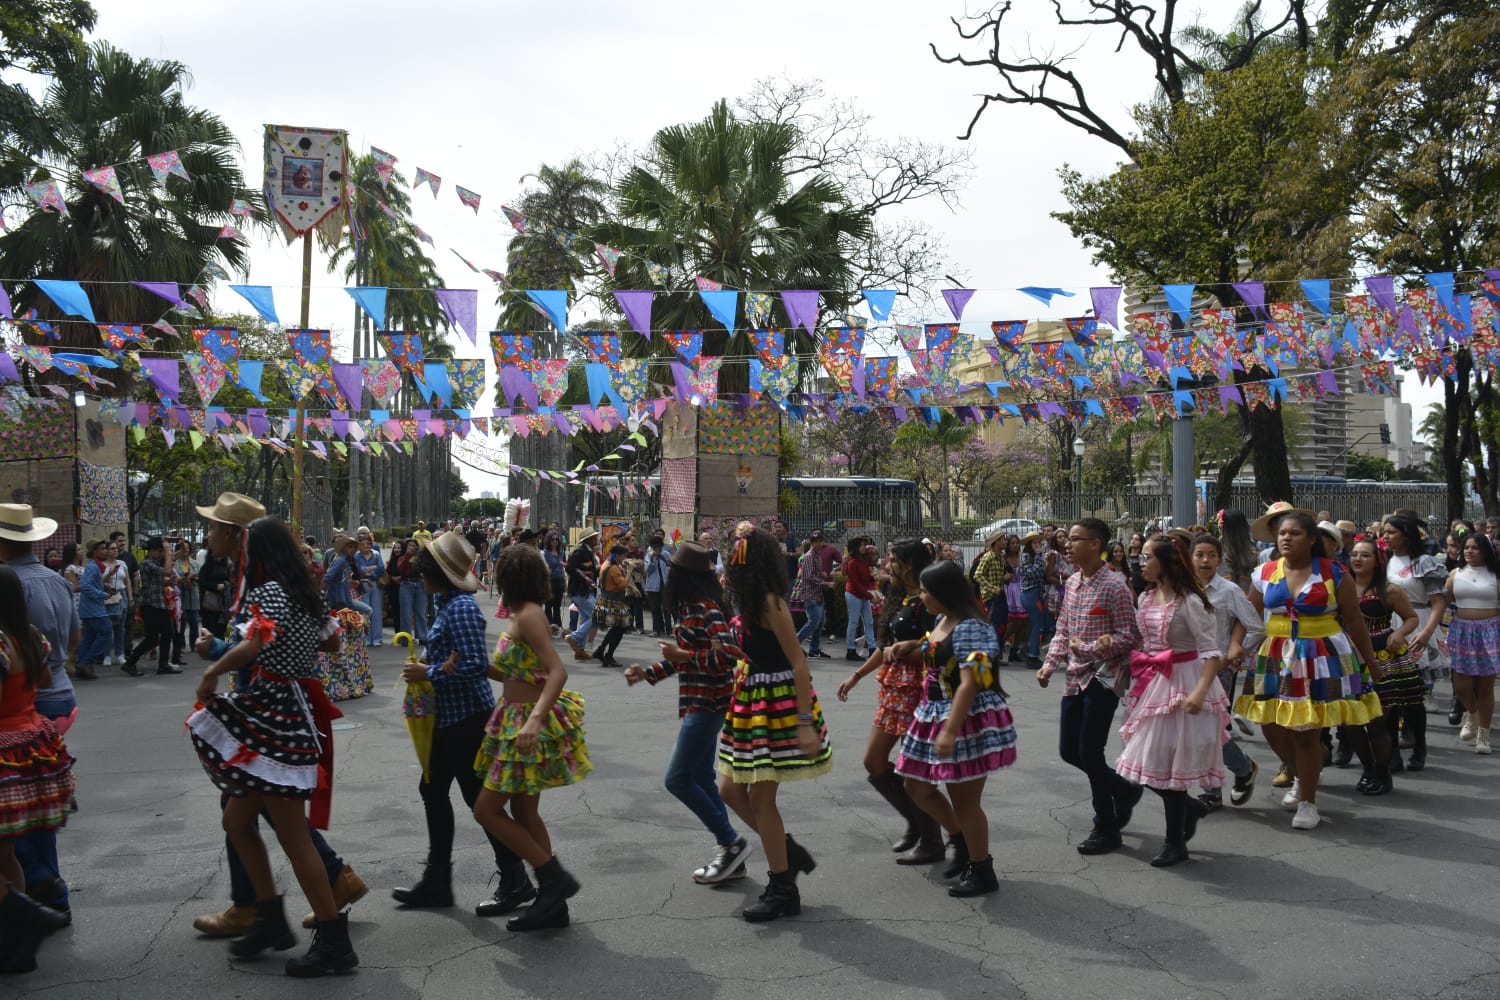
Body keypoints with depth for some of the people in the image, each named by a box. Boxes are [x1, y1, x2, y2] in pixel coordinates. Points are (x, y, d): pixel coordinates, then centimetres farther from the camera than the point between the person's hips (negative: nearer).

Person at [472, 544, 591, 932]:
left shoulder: (528, 615, -18)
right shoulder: (524, 614, 10)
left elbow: (558, 672, -27)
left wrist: (535, 719, -37)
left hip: (526, 725, -10)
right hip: (518, 719, 10)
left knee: (487, 810, -3)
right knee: (523, 812, 15)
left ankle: (555, 878, 3)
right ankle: (553, 904, 23)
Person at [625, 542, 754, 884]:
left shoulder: (705, 609, -18)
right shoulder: (690, 608, 10)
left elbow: (727, 654, -25)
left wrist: (681, 655, -21)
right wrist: (648, 673, 10)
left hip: (706, 704, -10)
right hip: (697, 703, 10)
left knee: (677, 779, -7)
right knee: (701, 779, 13)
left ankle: (731, 842, 4)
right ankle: (730, 855, 21)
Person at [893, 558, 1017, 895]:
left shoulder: (969, 627, -21)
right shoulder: (942, 619, 8)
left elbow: (969, 684, -27)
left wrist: (950, 731, -32)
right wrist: (911, 645, 14)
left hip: (968, 720, -10)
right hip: (935, 715, 10)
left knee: (964, 800, 1)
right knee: (918, 787, 16)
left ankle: (982, 873, 19)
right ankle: (961, 842, 36)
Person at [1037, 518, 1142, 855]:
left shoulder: (1113, 586, -14)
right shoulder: (1072, 582, 9)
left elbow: (1129, 636, -15)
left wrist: (1088, 649, -20)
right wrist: (1051, 663, 3)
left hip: (1103, 677, -8)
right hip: (1076, 677, 8)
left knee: (1089, 750, -6)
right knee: (1068, 750, 11)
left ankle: (1106, 828, 10)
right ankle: (1124, 791, 33)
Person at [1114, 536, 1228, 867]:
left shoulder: (1188, 602, -15)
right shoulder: (1146, 598, 7)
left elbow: (1212, 652, -19)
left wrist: (1200, 693, -31)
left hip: (1182, 684, -7)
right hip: (1152, 684, 7)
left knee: (1169, 763, 0)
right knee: (1147, 760, 8)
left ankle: (1175, 843, 15)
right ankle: (1189, 808, 33)